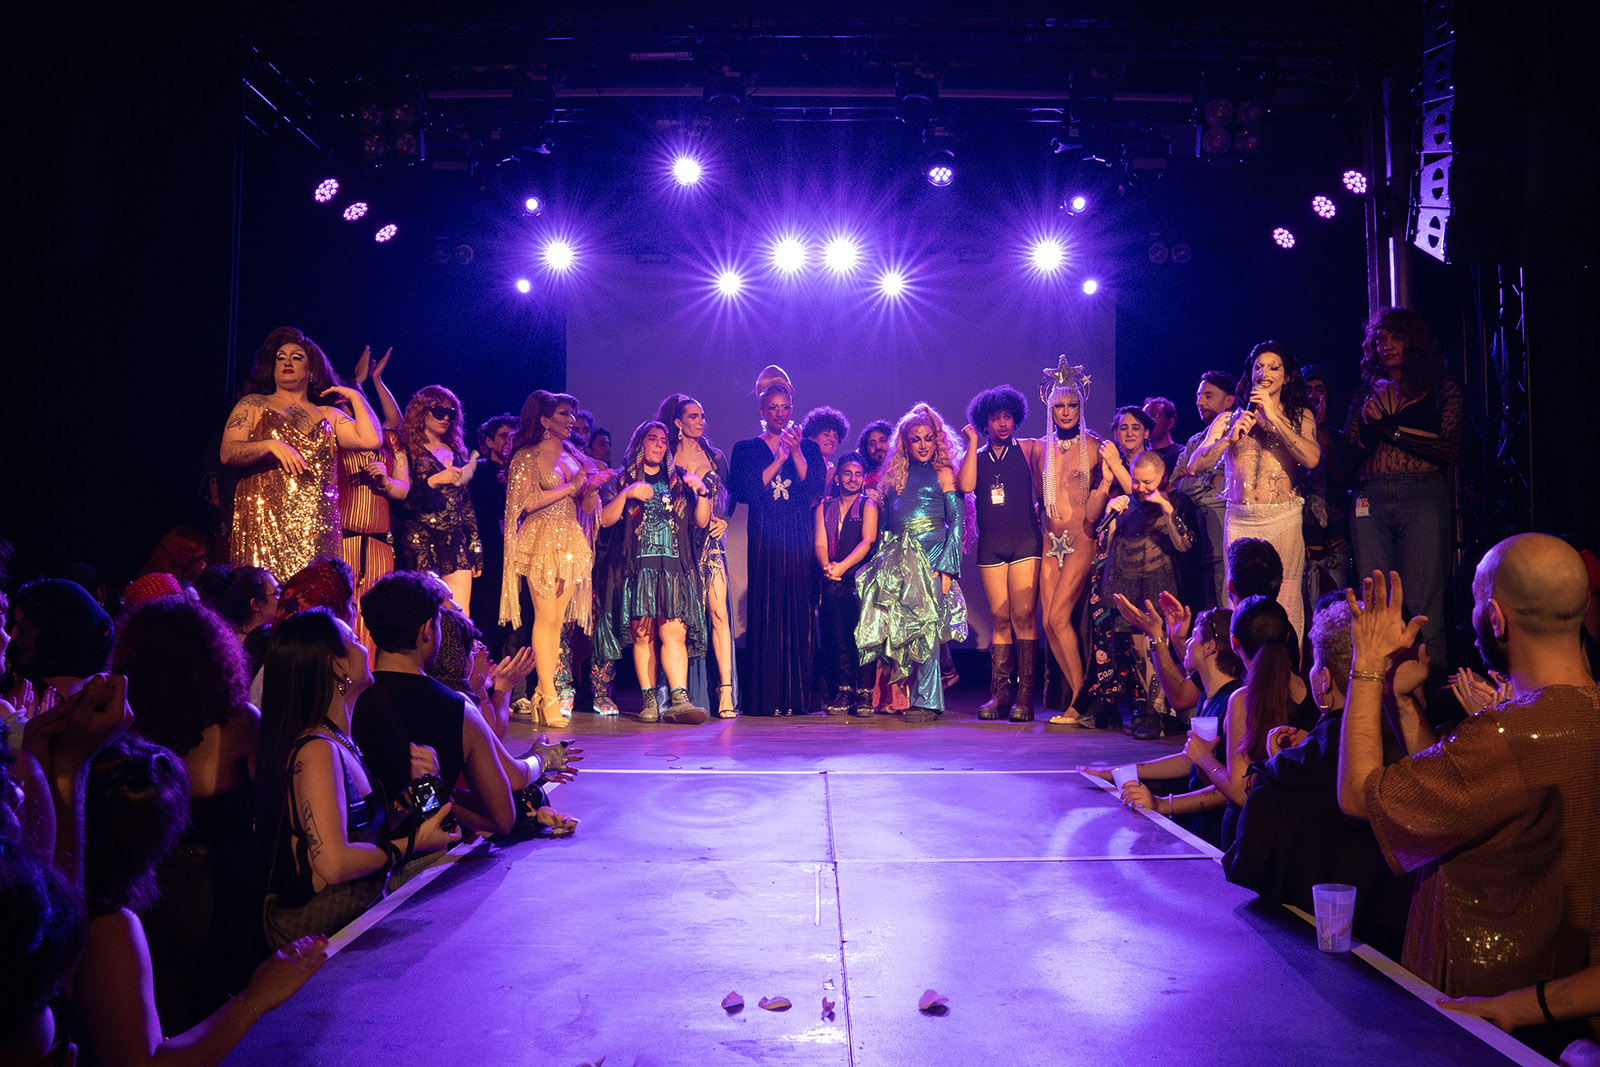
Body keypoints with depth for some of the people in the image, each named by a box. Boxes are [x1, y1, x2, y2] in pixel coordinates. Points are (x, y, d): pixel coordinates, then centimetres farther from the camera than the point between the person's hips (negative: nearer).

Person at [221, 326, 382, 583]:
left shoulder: (328, 416, 18)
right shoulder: (253, 405, 14)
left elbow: (371, 440, 3)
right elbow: (228, 453, 1)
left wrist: (355, 396, 12)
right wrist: (271, 446, -15)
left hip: (318, 526, 2)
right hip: (266, 520, -2)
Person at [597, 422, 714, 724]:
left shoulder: (678, 480, 20)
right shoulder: (625, 480, 15)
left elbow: (701, 522, 14)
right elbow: (605, 520, 4)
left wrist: (702, 492, -2)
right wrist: (627, 494, -9)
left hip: (674, 568, 1)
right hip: (638, 567, 0)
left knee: (674, 633, -13)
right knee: (642, 635, -6)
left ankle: (678, 699, -21)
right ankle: (650, 701, -3)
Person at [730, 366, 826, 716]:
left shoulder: (808, 448, 15)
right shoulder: (746, 449, 11)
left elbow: (815, 487, -1)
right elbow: (744, 491, -5)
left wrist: (796, 453, -10)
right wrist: (778, 460, -7)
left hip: (799, 540, 1)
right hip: (764, 540, -1)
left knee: (799, 613, -3)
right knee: (765, 614, -6)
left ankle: (799, 697, 1)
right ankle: (766, 697, -3)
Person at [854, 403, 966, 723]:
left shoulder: (942, 472, 7)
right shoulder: (896, 474, 19)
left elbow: (957, 519, -1)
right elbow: (885, 522, 18)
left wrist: (947, 565, -11)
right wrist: (882, 559, 8)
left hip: (931, 554, -4)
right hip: (898, 558, 4)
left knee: (924, 624, -12)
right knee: (897, 623, -1)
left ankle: (926, 700, -9)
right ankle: (894, 696, 8)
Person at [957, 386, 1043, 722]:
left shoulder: (1029, 450, 10)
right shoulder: (975, 457, 15)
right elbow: (965, 486, -5)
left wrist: (1039, 510, -11)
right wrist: (972, 443, -1)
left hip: (1024, 542, -2)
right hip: (990, 546, 2)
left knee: (1024, 616, -10)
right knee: (1000, 620, 1)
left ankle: (1025, 695, -8)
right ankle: (999, 694, 2)